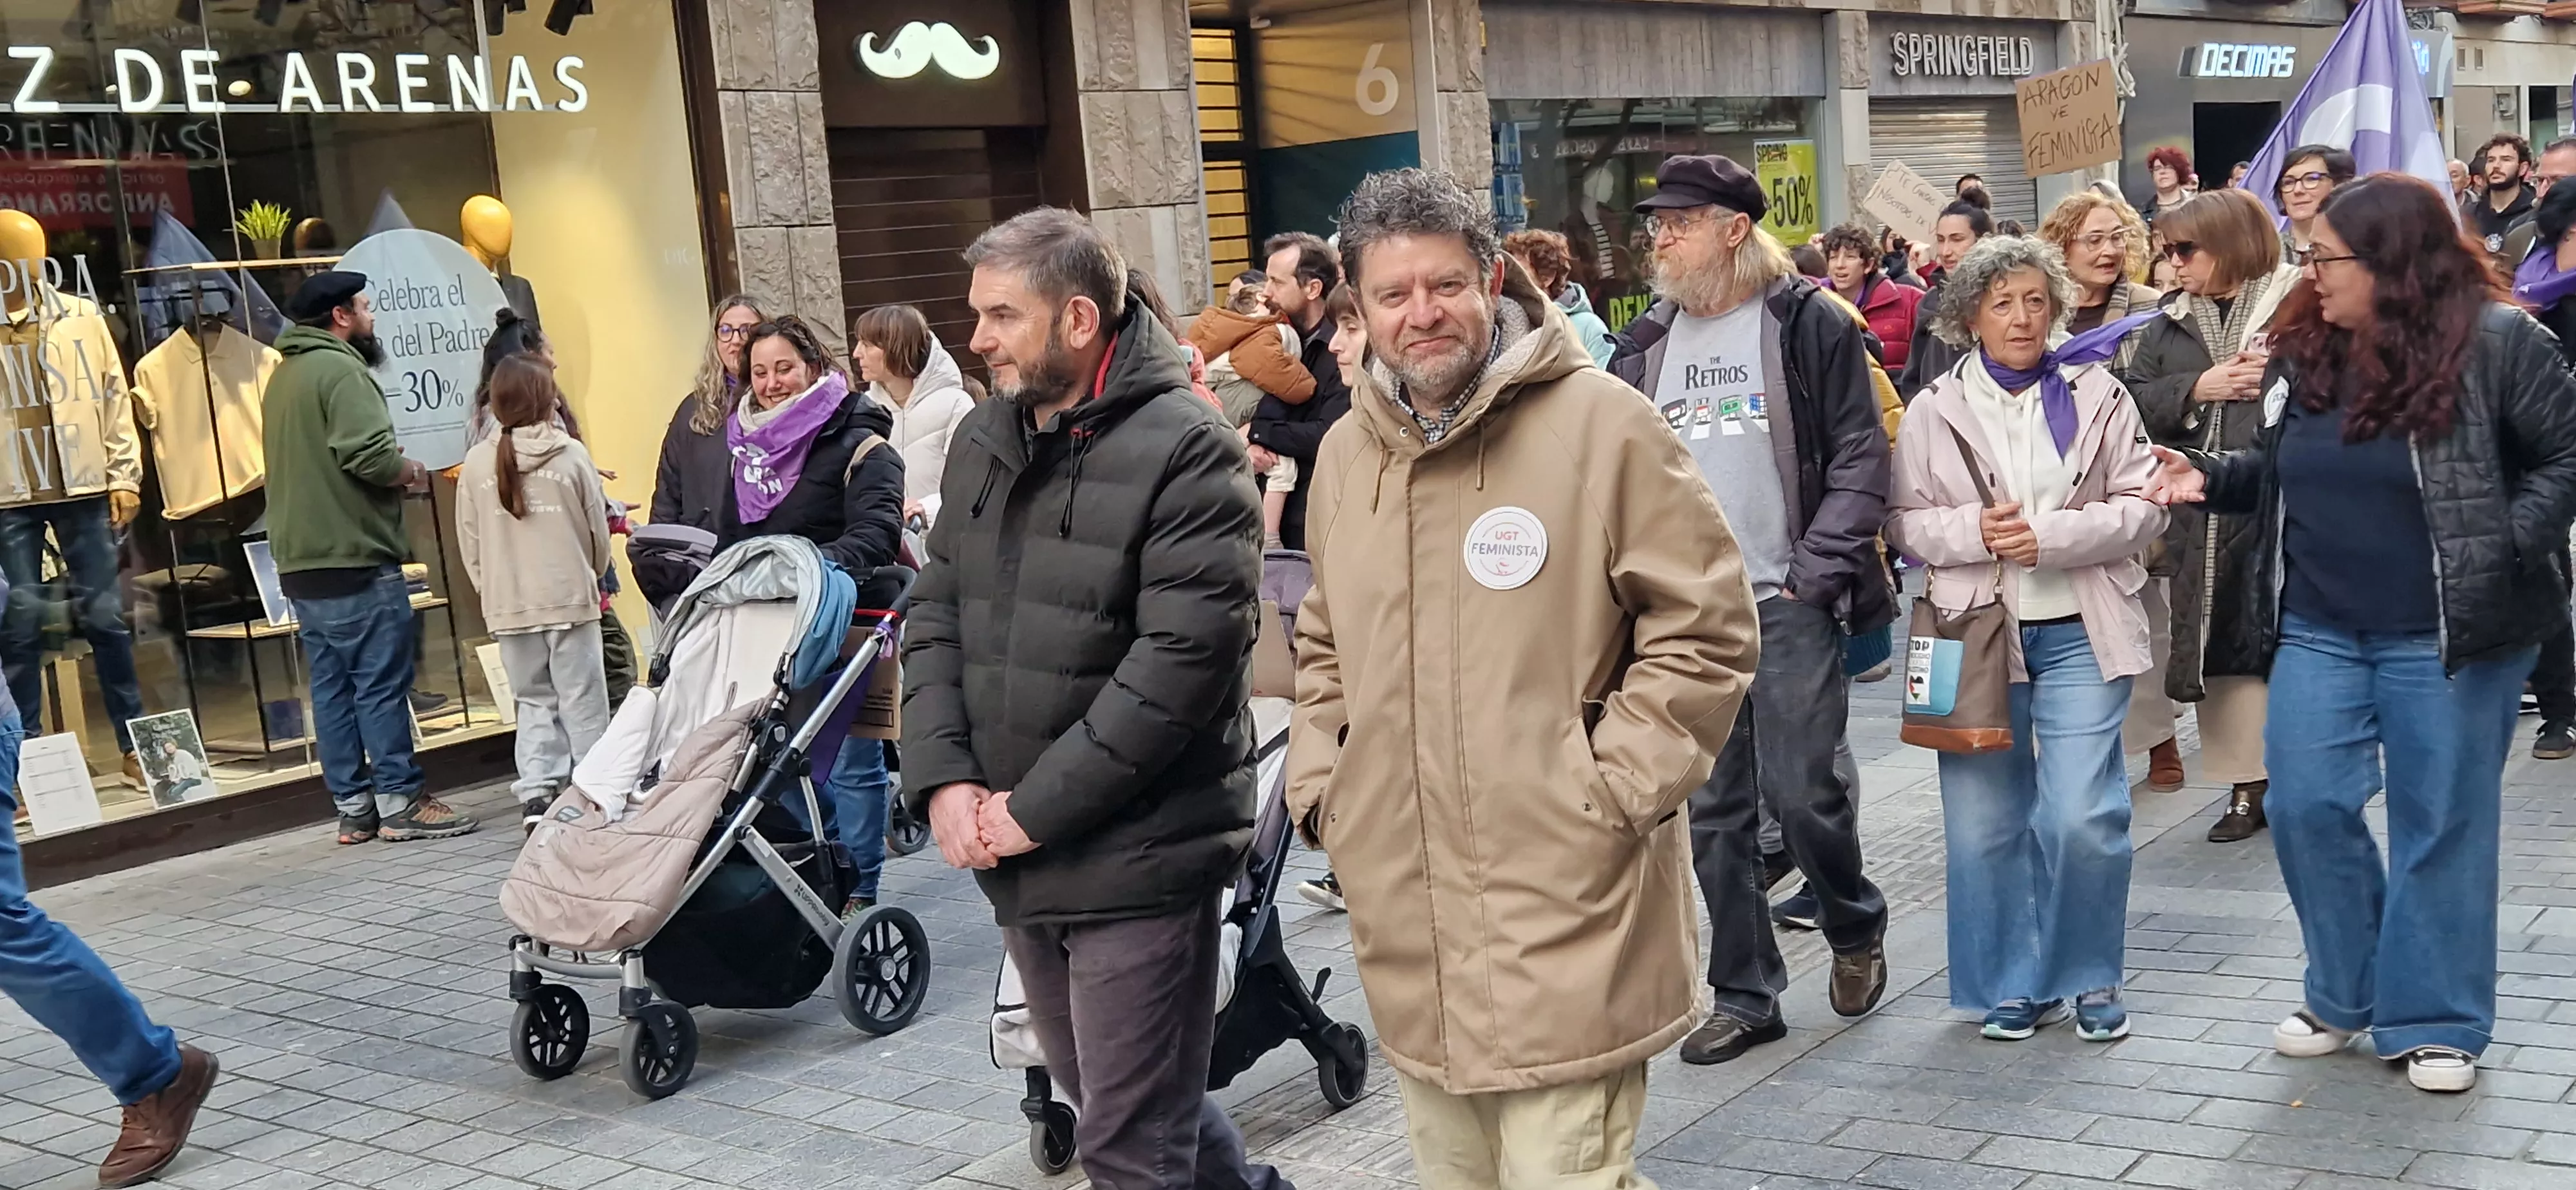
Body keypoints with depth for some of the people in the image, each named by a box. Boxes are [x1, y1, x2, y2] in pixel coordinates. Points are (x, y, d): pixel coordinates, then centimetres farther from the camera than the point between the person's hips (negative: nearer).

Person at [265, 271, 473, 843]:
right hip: (355, 559, -9)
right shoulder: (341, 369, -11)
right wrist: (412, 473, -3)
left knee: (332, 687, 9)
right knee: (382, 683, -4)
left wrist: (396, 472, 16)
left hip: (299, 561, 9)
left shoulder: (283, 375, 19)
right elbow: (369, 454, -22)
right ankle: (400, 802, 0)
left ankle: (353, 807, 14)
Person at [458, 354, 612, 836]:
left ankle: (536, 795, 2)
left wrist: (490, 593, 15)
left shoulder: (477, 462, -2)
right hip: (570, 598, -2)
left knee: (534, 701, 12)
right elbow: (598, 530, 1)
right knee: (583, 702, 5)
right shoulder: (572, 455, -6)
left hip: (508, 606, 2)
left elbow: (469, 543, 2)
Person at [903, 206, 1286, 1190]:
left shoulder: (1183, 451, -14)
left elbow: (1182, 657, -21)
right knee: (1095, 1095, 21)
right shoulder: (983, 441, 10)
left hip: (1137, 859, -8)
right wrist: (945, 779, -4)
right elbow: (934, 616, 11)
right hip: (1014, 853, 8)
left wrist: (1039, 810, -18)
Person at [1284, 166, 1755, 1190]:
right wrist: (1321, 788, 10)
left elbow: (1706, 629, -7)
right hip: (1405, 921, 6)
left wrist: (1613, 787, -11)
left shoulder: (1600, 423, -8)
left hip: (1565, 913, -6)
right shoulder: (1348, 452, 10)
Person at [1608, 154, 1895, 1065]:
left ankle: (1855, 927, 24)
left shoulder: (1809, 324, -2)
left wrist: (1816, 574, -11)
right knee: (1712, 815, 7)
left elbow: (1860, 460, -4)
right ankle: (1744, 998, 18)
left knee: (1803, 792, -7)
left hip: (1788, 607, -4)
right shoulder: (1645, 345, 12)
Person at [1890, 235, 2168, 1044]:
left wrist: (2051, 536, -13)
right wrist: (1973, 531, -15)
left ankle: (2090, 979, 15)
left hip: (2079, 635, -1)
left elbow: (2142, 508, 1)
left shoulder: (2097, 396, 5)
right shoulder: (1934, 411, 5)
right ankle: (2015, 985, 21)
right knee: (1985, 821, 4)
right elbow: (1904, 523, 4)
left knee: (2083, 818, -7)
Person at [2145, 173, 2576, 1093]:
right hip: (2319, 631, 5)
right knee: (2307, 807, 5)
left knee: (2441, 823, 5)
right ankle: (2345, 995, 25)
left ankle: (2436, 1022, 18)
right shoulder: (2303, 348, 5)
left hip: (2446, 636, -5)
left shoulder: (2494, 342, -10)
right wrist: (2212, 478, 0)